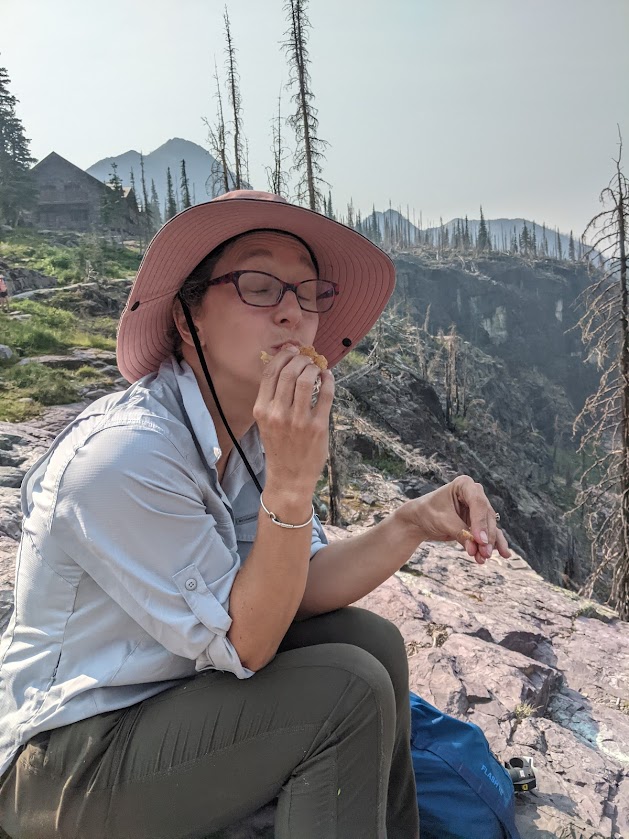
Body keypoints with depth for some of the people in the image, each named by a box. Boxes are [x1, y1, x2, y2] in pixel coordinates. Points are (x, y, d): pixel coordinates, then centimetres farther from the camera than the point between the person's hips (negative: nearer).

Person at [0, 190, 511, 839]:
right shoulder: (127, 452, -29)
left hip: (173, 684, 8)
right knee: (351, 692, -20)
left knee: (371, 639, -1)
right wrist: (291, 480, -35)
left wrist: (414, 523, -19)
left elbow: (301, 585, -5)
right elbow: (242, 644, -24)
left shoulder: (248, 426, -4)